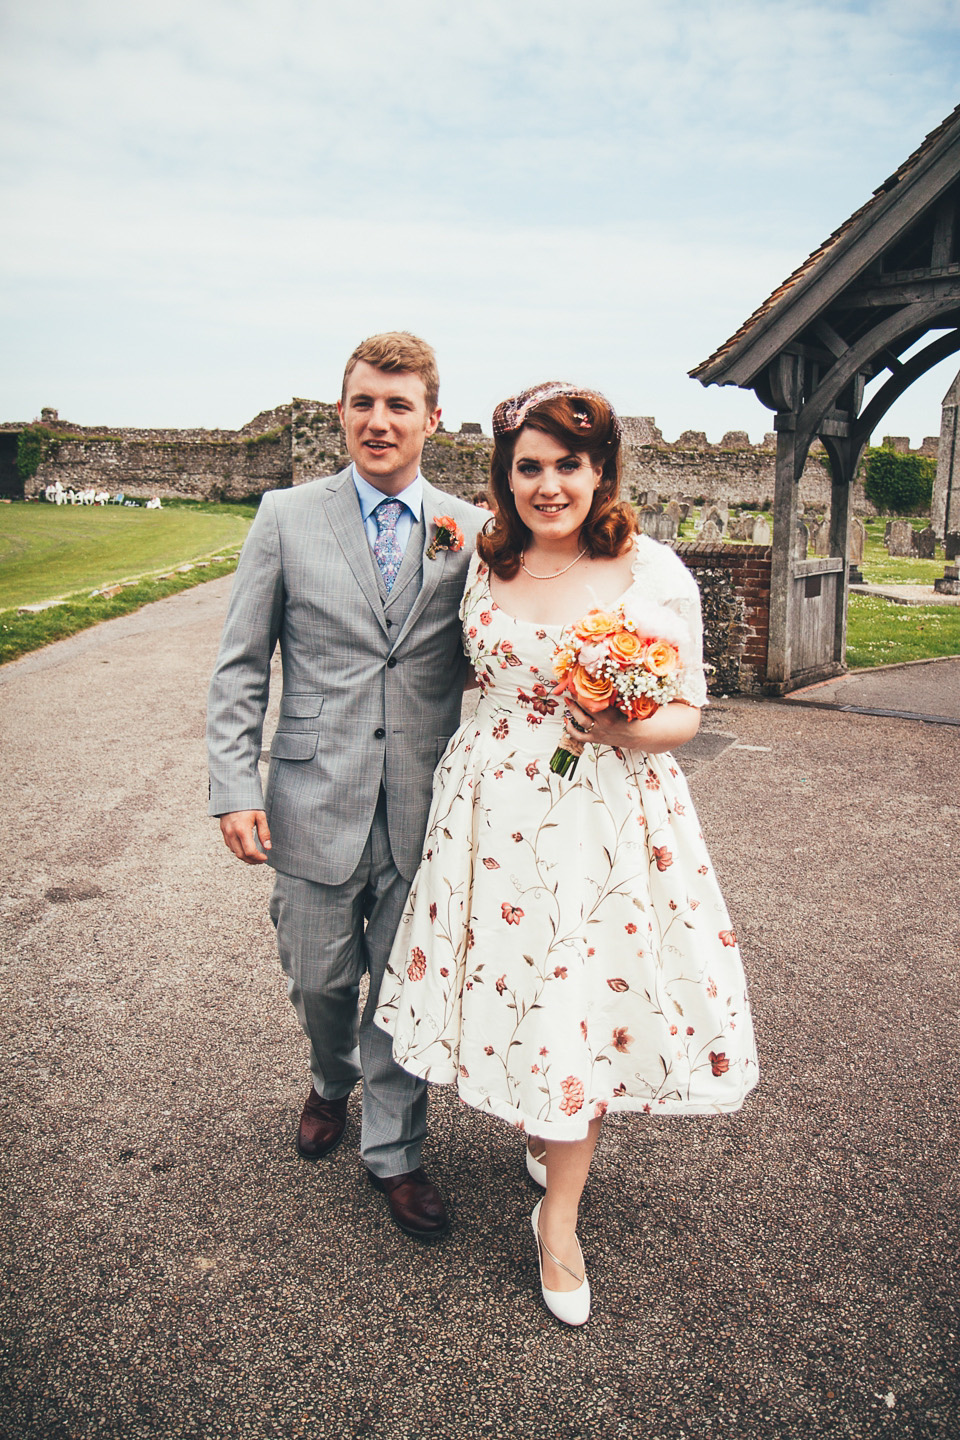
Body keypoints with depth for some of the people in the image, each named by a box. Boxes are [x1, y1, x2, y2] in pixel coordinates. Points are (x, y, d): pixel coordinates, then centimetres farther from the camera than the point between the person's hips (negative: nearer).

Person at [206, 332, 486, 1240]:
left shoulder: (469, 531, 2)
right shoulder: (286, 518, 0)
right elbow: (239, 667, 1)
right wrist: (233, 788, -5)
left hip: (425, 811, 0)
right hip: (316, 805, 0)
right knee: (320, 982, 16)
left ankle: (392, 1152, 35)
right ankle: (331, 1084, 50)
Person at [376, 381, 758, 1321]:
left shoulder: (655, 572, -6)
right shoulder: (484, 565, 5)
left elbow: (686, 714, -4)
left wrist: (624, 727, -21)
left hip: (609, 815, -3)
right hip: (497, 809, 3)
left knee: (585, 1003, 2)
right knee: (511, 984, 10)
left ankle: (559, 1218, 24)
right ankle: (547, 1131, 43)